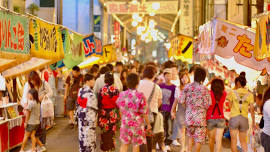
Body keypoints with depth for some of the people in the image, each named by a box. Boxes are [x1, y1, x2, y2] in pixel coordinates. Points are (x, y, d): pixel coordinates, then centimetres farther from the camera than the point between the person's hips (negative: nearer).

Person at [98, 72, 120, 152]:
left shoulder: (101, 90, -11)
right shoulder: (116, 90, -7)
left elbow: (99, 103, -7)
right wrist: (118, 114, 9)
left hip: (104, 113, -1)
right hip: (113, 114, 1)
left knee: (104, 132, 9)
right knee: (112, 132, 13)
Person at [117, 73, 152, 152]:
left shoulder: (122, 95, -6)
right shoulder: (140, 96, -17)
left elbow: (120, 110, 6)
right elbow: (144, 113, -12)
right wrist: (148, 124, 1)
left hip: (125, 122, 3)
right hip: (137, 123, -3)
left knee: (124, 144, 15)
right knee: (136, 145, 9)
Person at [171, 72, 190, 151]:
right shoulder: (178, 89, 8)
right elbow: (176, 101, 13)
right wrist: (172, 111, 9)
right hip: (180, 110, 2)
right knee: (182, 129, 3)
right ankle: (183, 147, 11)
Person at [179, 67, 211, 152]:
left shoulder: (187, 87, -1)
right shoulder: (204, 89, -11)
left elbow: (181, 101, 1)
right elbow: (207, 105, -12)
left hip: (189, 116, 4)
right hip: (200, 116, -4)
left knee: (190, 136, 22)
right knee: (199, 138, 6)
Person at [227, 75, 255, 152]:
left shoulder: (233, 93, -2)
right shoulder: (250, 94, 2)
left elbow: (230, 106, 0)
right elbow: (252, 109, 1)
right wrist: (253, 122, 7)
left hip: (234, 117, -2)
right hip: (244, 119, 2)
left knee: (234, 141, 6)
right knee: (243, 141, 15)